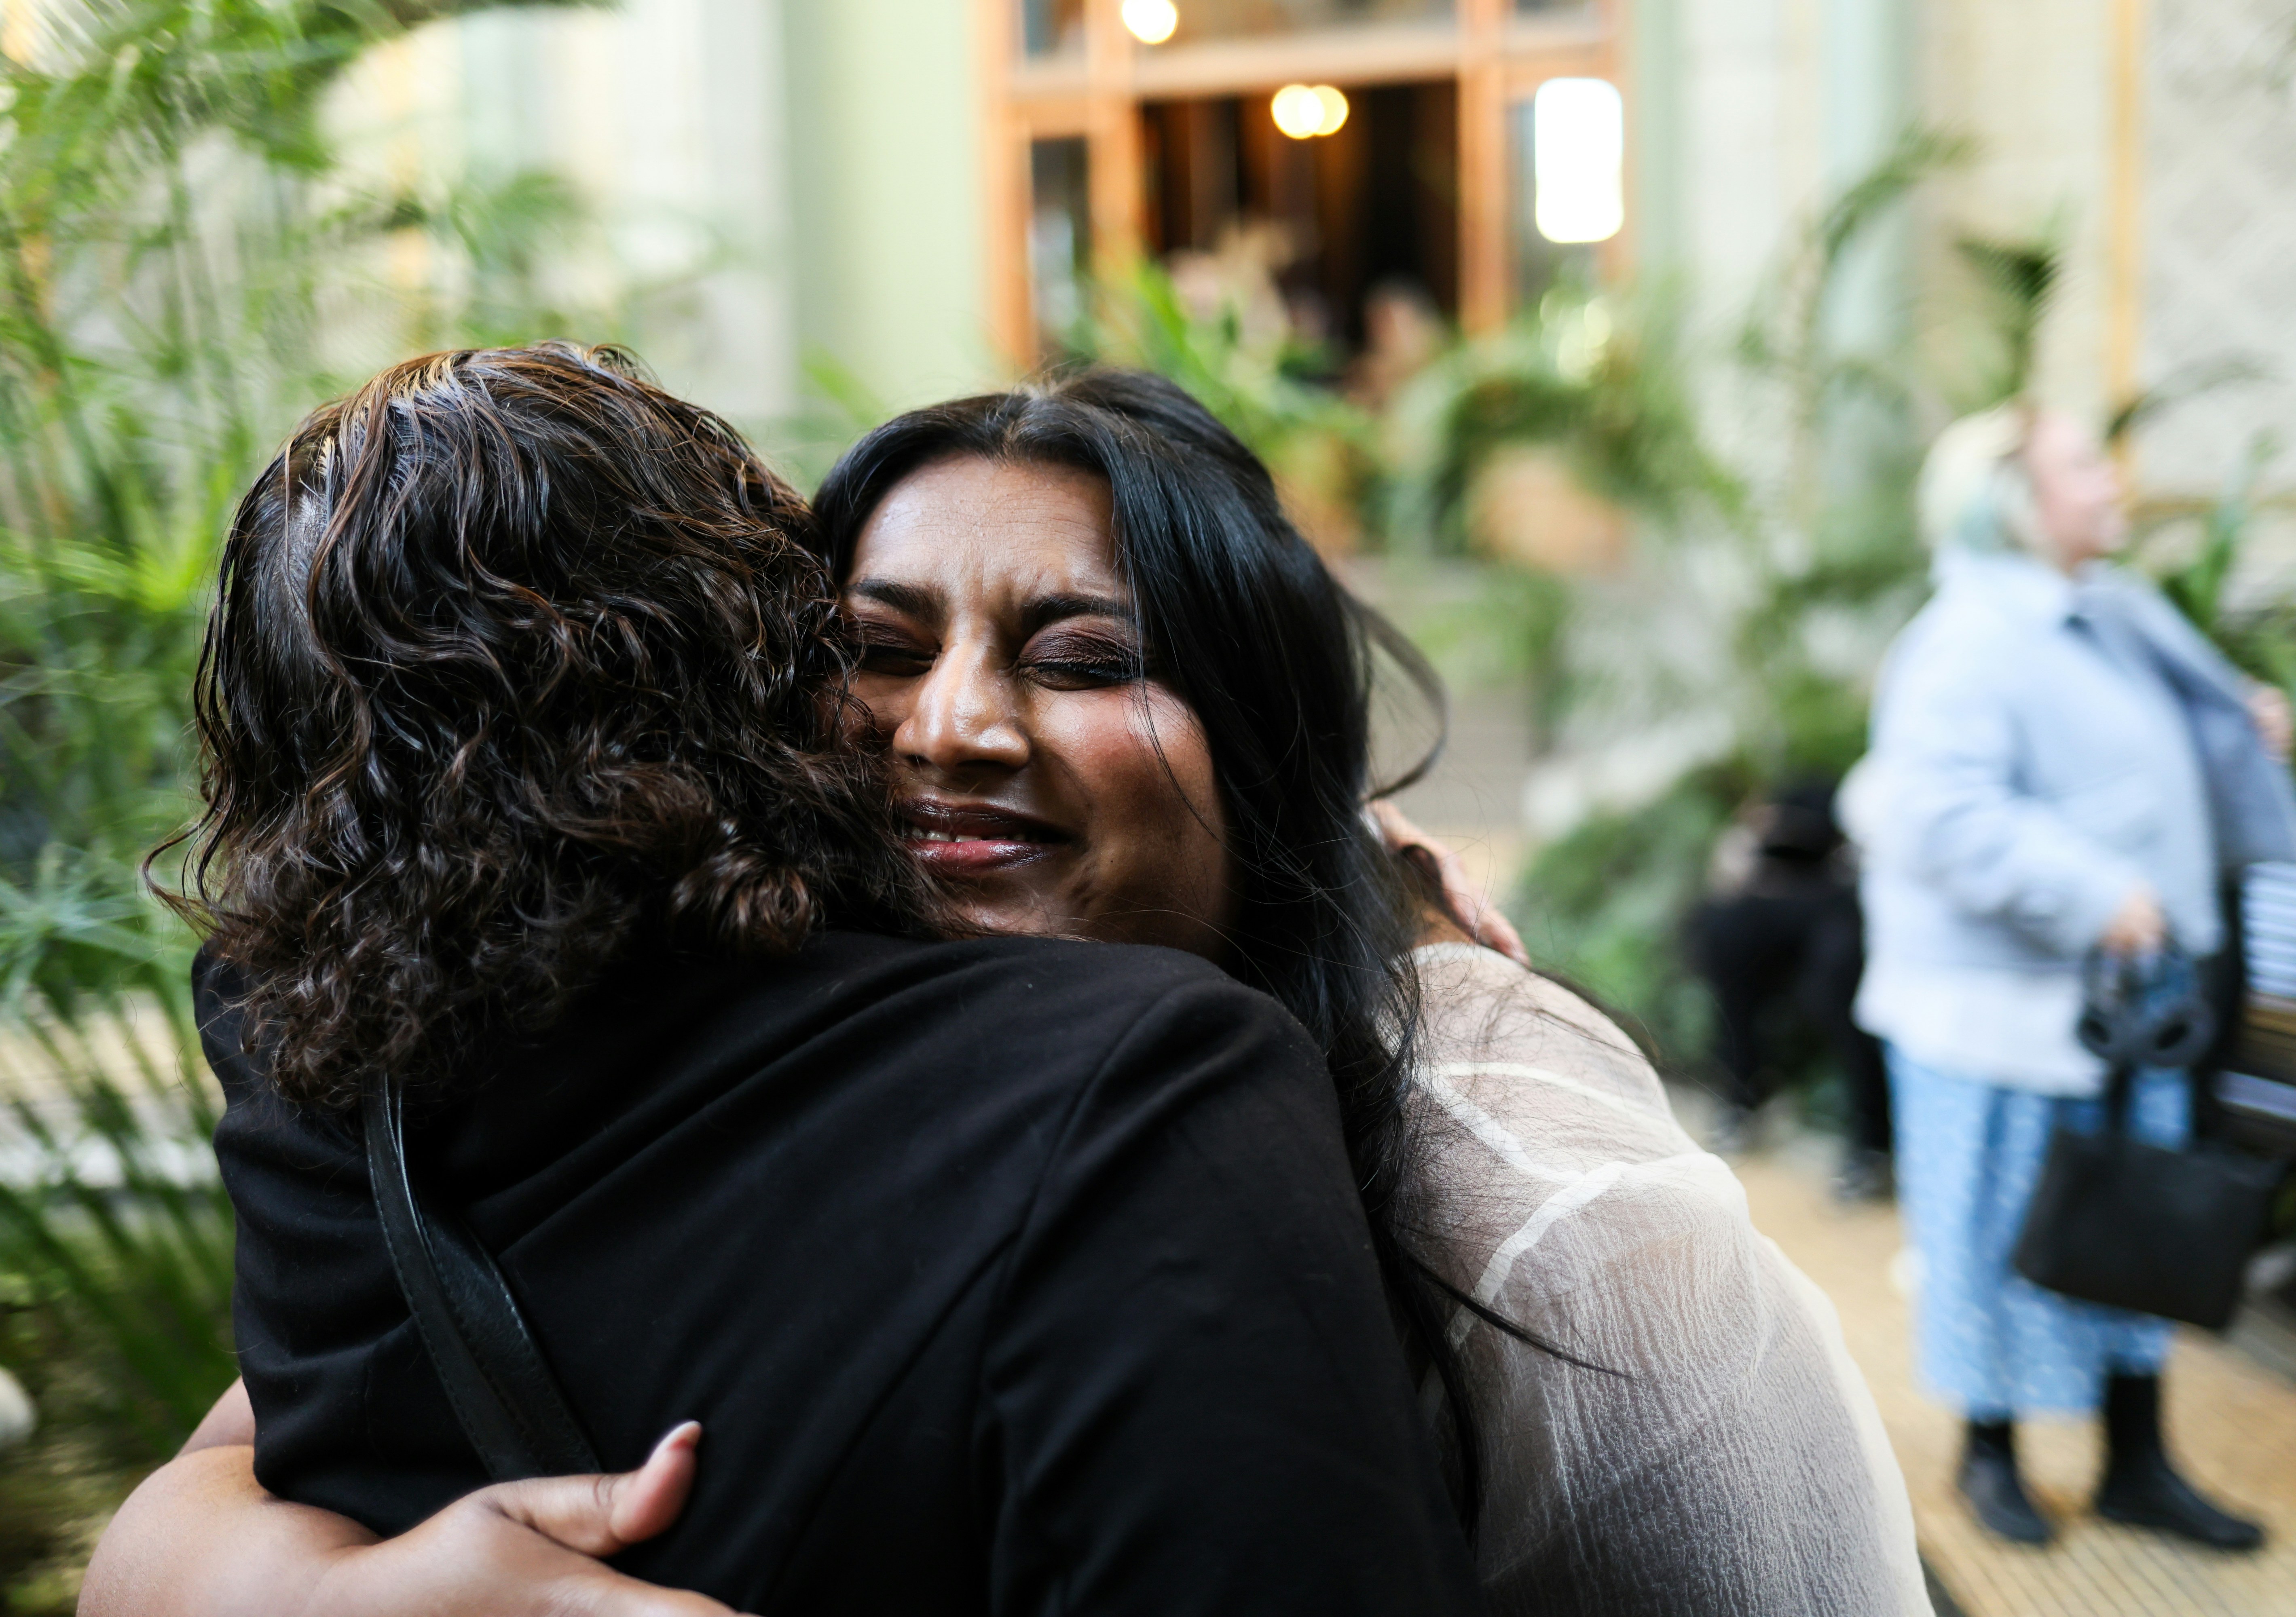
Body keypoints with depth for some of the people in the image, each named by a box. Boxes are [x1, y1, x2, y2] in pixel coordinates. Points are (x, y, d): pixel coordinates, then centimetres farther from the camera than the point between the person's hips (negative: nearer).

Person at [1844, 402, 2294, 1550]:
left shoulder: (2114, 616, 11)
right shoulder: (1967, 646, -19)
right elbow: (1938, 813, -30)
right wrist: (2091, 895, -29)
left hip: (2120, 1001, 9)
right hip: (2005, 1005, -9)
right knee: (2004, 1230, 5)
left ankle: (2135, 1465, 30)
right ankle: (1990, 1453, 26)